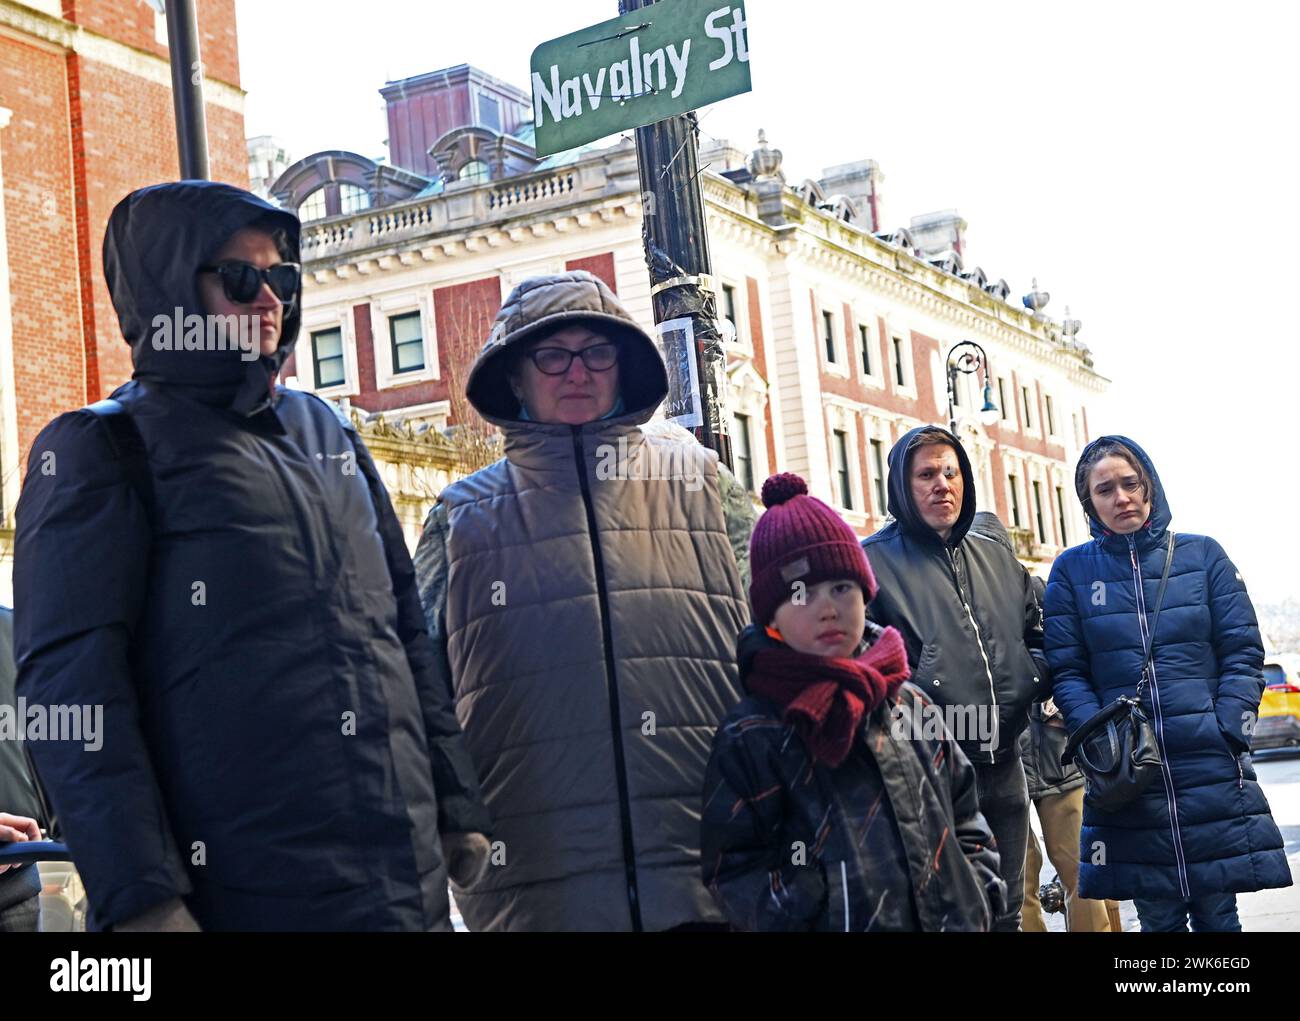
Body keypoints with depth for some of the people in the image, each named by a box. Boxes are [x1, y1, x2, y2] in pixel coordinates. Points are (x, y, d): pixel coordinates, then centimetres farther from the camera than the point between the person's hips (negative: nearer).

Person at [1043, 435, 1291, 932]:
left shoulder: (1202, 555, 5)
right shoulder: (1072, 570, 5)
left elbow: (1243, 652, 3)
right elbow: (1067, 672, 3)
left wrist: (1226, 734, -8)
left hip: (1214, 772, 0)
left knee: (1218, 915, 4)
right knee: (1160, 919, 6)